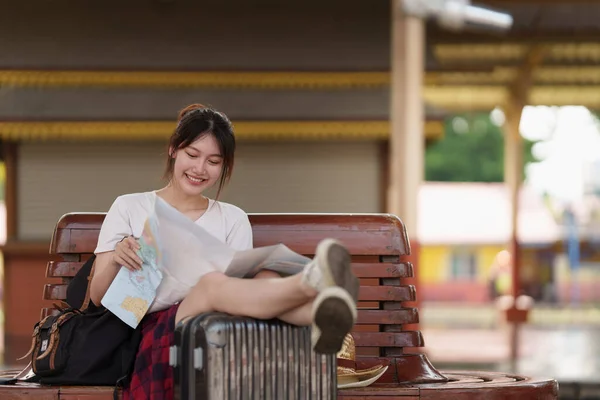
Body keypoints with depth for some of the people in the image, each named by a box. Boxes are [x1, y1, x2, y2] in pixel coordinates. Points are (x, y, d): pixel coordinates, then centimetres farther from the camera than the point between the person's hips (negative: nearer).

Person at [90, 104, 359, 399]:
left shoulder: (234, 220, 19)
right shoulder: (128, 208, 14)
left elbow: (239, 288, 10)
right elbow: (97, 296, 9)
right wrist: (115, 261, -13)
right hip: (155, 331, -2)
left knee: (263, 276, -31)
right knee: (212, 283, -35)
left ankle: (322, 314, -66)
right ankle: (310, 282, -63)